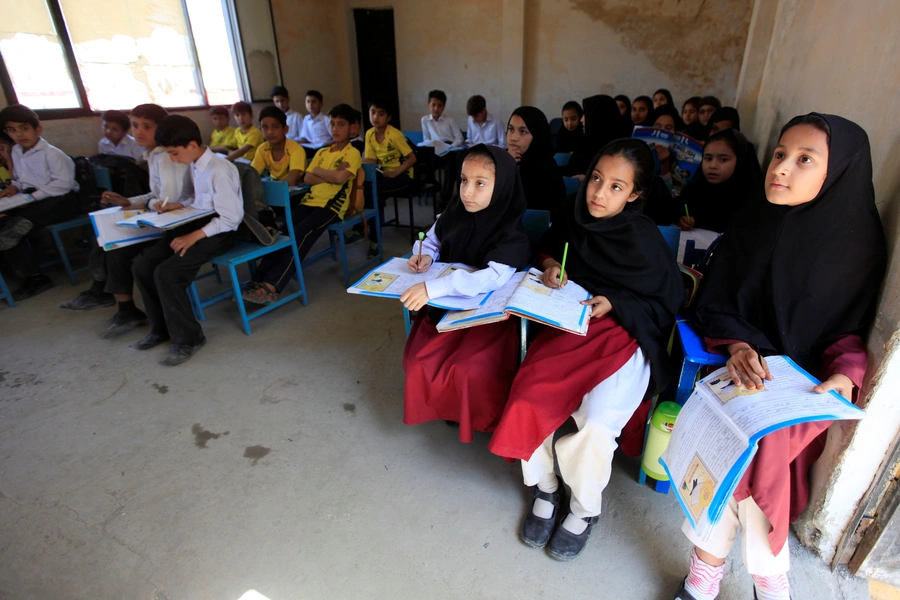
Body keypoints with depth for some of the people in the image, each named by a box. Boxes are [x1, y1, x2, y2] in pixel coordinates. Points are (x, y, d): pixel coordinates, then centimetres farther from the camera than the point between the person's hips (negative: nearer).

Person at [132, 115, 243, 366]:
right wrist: (178, 206, 7)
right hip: (196, 223, 9)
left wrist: (193, 237, -23)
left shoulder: (219, 171, -20)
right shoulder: (195, 165, 8)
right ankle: (161, 328, 20)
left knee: (166, 273, -22)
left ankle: (187, 338, -3)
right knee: (142, 266, 1)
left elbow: (230, 218, -22)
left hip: (218, 231, -9)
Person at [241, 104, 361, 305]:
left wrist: (319, 171, 1)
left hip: (332, 205, -6)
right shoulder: (322, 152, 21)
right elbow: (307, 179, 8)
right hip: (310, 200, 6)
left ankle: (271, 286, -31)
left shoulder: (352, 153, 2)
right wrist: (332, 174, -6)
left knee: (300, 234, -27)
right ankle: (257, 281, -22)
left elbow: (340, 178, -17)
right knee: (283, 231, -17)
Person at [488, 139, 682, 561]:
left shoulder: (643, 237, -8)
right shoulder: (575, 214, 2)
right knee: (528, 398, -22)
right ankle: (545, 488, 9)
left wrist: (614, 303, -13)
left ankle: (585, 508, 9)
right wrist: (549, 264, 1)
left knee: (595, 424, -27)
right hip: (567, 324, 4)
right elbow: (548, 246, 23)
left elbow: (666, 303, 0)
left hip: (623, 333, -3)